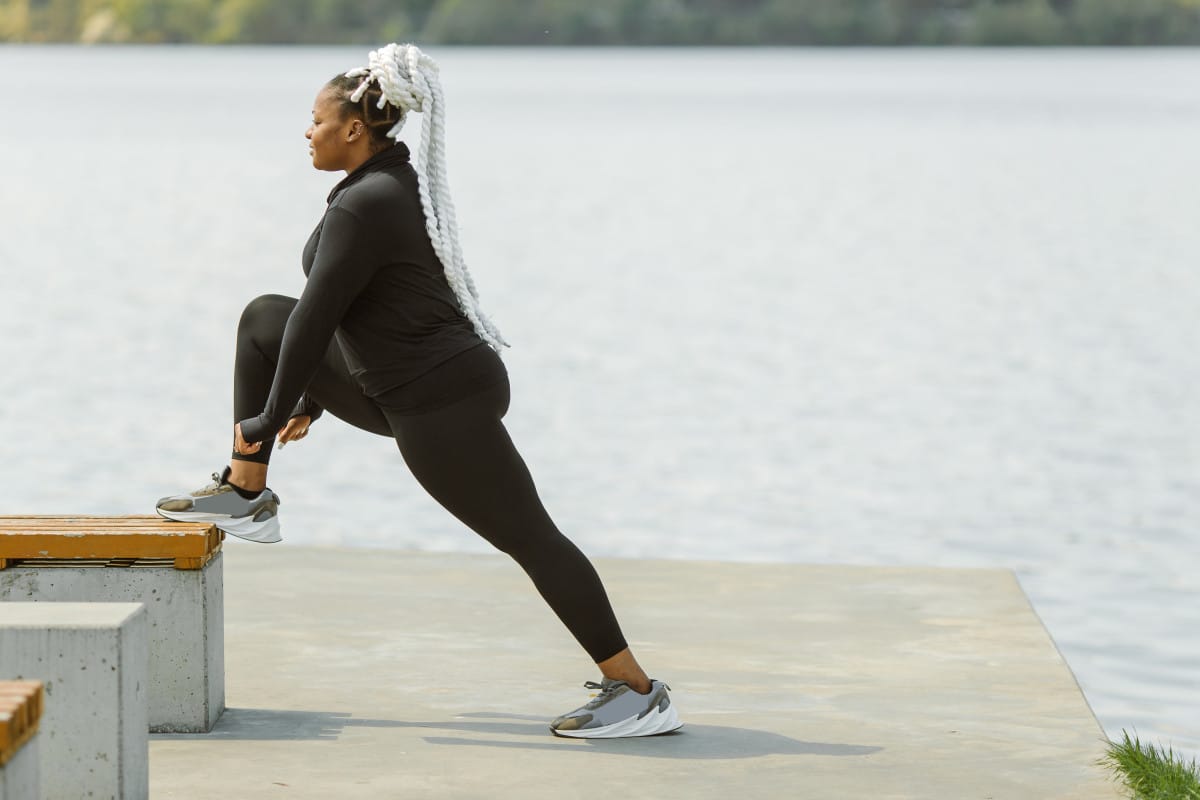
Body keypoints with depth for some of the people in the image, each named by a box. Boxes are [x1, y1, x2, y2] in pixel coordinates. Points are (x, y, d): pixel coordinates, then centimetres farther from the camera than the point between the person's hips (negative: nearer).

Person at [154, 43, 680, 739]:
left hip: (439, 405, -10)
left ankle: (640, 693, -4)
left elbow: (316, 319, -18)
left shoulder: (363, 207, -20)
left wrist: (269, 418, -9)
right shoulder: (399, 185, 11)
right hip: (412, 386, 10)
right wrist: (314, 401, 26)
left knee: (530, 539, -7)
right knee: (262, 318, 14)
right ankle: (246, 495, 18)